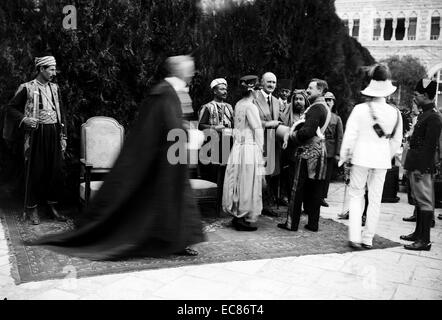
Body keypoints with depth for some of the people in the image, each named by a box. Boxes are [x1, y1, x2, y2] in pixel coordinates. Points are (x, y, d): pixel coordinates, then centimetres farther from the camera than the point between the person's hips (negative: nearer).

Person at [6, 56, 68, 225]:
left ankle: (52, 205, 20)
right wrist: (24, 120, -16)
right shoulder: (27, 88, -2)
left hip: (54, 133, 5)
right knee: (35, 171, 1)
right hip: (36, 134, -5)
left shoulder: (55, 88, 13)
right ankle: (31, 209, 14)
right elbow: (11, 108, 2)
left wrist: (63, 136, 12)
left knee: (56, 171, 6)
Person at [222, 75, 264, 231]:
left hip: (237, 147, 8)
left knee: (238, 183, 14)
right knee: (249, 184, 0)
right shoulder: (250, 106, -13)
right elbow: (258, 130, -13)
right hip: (250, 148, -8)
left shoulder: (238, 104, 10)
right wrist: (260, 150, -6)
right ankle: (247, 220, 8)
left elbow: (239, 127, 11)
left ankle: (237, 216, 24)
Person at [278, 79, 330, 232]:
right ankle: (313, 223, 18)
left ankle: (292, 223, 7)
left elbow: (308, 131, -24)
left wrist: (293, 134, -7)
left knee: (298, 189, -1)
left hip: (308, 152, -9)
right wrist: (293, 131, 4)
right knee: (314, 190, 12)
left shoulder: (316, 108, -15)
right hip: (319, 151, 9)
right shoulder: (325, 107, 16)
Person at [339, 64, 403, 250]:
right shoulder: (395, 113, -2)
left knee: (356, 196, 8)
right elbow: (397, 141, 6)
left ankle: (355, 238, 2)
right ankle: (368, 239, 17)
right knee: (375, 199, 10)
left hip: (361, 157, -2)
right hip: (382, 160, 2)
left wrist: (344, 156, 3)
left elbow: (350, 136, -9)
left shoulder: (360, 109, -11)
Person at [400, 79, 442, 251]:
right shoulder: (424, 114, 15)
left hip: (422, 167, -10)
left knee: (425, 202, -4)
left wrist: (421, 168, -21)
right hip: (415, 165, 10)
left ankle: (424, 240, 3)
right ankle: (418, 233, 27)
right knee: (419, 200, 16)